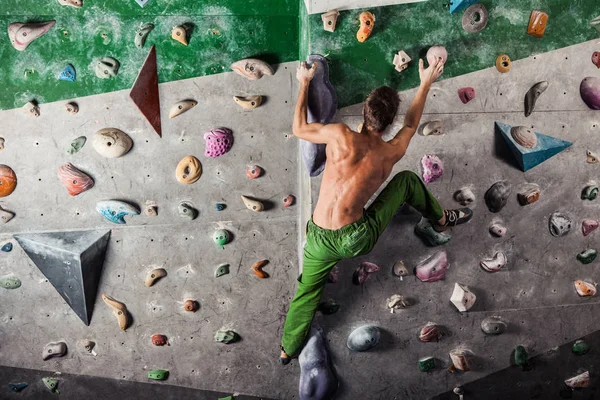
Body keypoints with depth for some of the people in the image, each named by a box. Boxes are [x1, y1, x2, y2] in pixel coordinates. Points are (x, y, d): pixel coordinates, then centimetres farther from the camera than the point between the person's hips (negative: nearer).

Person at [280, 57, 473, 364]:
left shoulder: (341, 135, -9)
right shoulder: (392, 152, -3)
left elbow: (298, 128, 8)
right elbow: (411, 123, 19)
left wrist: (304, 82, 20)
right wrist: (426, 83, 33)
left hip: (319, 239, 1)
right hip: (356, 239, 0)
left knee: (307, 291, 26)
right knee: (407, 180, 14)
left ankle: (288, 349, 42)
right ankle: (440, 220, 39)